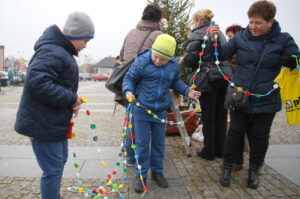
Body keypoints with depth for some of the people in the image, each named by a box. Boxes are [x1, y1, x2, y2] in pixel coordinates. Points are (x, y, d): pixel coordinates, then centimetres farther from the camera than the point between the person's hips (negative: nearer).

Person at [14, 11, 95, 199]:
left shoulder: (61, 51, 13)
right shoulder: (52, 52, -21)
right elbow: (37, 82, -33)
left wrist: (71, 102, 2)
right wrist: (71, 98, -24)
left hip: (55, 121, 11)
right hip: (43, 123, -11)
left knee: (60, 160, 24)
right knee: (53, 169, -1)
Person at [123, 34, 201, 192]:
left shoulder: (174, 65, 0)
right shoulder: (142, 61, -12)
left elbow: (175, 82, 15)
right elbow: (129, 78, -4)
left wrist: (187, 90, 0)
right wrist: (128, 91, -22)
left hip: (161, 111, 4)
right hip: (142, 110, -3)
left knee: (159, 143, 14)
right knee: (142, 144, 3)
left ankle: (157, 172, 32)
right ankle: (141, 175, 20)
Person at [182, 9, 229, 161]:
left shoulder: (196, 34, -4)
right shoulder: (220, 33, 17)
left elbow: (191, 58, -12)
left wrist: (182, 60, 7)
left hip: (208, 79, -6)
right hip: (224, 77, 6)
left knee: (208, 116, 2)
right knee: (221, 115, 12)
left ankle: (209, 152, 12)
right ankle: (220, 150, 24)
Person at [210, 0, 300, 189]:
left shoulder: (283, 39, -4)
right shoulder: (241, 37, -1)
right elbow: (222, 54, 5)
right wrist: (214, 39, -12)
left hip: (266, 100, 0)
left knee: (260, 136, 12)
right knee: (235, 132, 9)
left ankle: (254, 169, 33)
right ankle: (227, 166, 27)